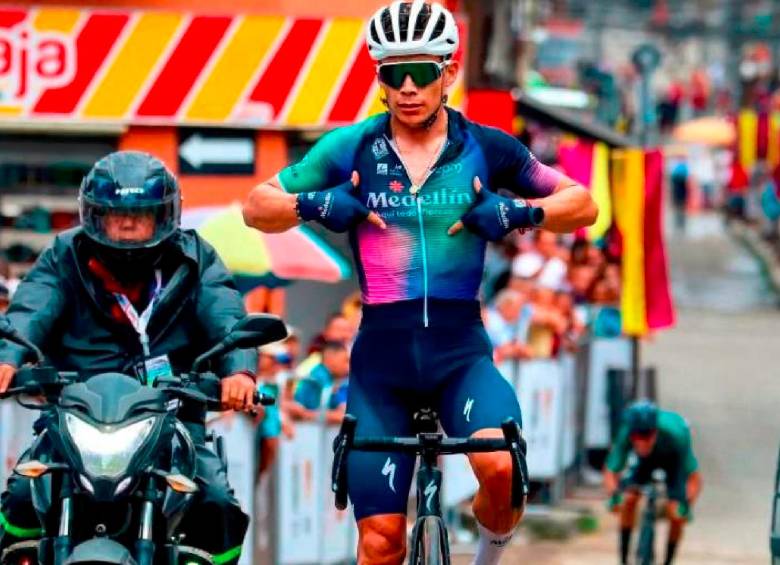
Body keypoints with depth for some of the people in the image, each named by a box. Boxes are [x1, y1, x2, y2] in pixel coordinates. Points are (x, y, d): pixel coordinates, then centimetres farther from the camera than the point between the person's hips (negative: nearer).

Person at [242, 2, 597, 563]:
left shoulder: (487, 149, 2)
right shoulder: (351, 148, 2)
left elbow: (583, 204, 9)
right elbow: (258, 206, 10)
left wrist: (519, 212, -10)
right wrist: (317, 205, -10)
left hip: (460, 348, -1)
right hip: (382, 352, 1)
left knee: (501, 468, -28)